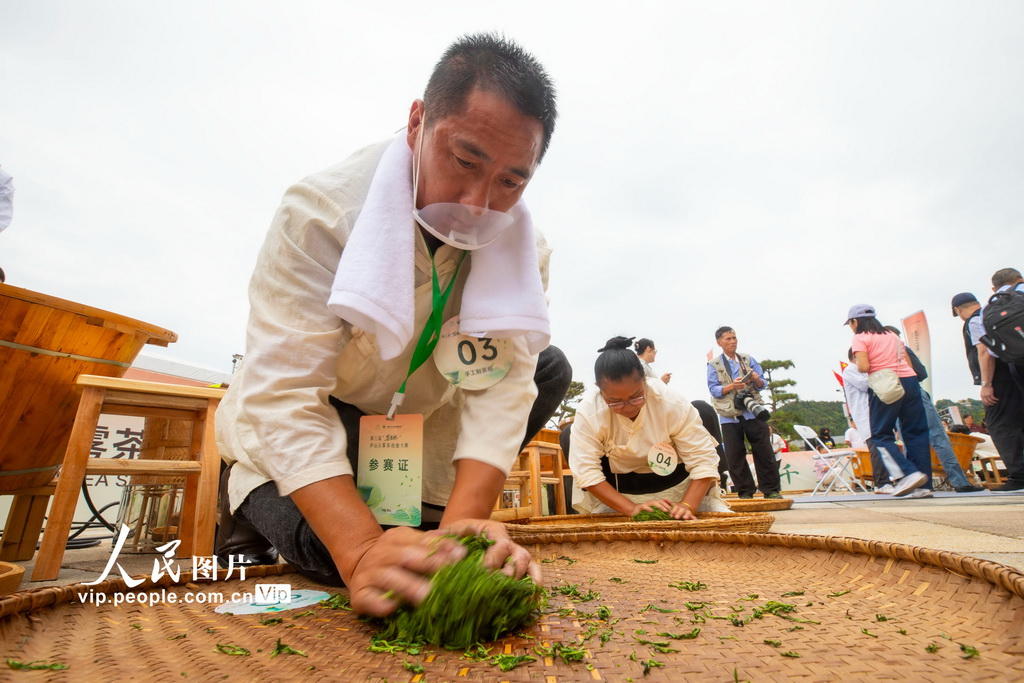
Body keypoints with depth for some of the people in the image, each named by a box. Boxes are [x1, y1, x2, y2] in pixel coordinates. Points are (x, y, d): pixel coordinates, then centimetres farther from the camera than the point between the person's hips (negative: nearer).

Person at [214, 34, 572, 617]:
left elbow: (501, 384, -25)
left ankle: (416, 507, 3)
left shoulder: (525, 251, -16)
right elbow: (283, 394, -32)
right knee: (336, 552, -28)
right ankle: (254, 502, 9)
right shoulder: (322, 213, -27)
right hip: (302, 434, -4)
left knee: (550, 369, -9)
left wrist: (463, 521, -40)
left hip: (418, 429, 5)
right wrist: (362, 549, -44)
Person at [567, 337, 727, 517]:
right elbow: (587, 471, -26)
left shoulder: (671, 402, -25)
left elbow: (703, 459, -21)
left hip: (676, 485, -1)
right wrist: (631, 508, -34)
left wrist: (687, 506, -34)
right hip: (616, 491, 2)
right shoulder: (588, 413, -26)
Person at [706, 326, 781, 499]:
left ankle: (771, 490, 14)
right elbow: (714, 389, -5)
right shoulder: (714, 365, 3)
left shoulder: (748, 359, 11)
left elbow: (763, 384, 10)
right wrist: (732, 386, -21)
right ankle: (745, 492, 13)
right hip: (729, 416, -1)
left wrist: (756, 379, -13)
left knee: (764, 452, 3)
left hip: (752, 412, 2)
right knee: (734, 456, 2)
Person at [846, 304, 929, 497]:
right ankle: (924, 482, 7)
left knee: (881, 434, 3)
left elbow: (864, 367, -12)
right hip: (910, 381, 7)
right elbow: (909, 364, 15)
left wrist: (857, 365, 9)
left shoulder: (860, 338, 0)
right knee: (916, 432, 7)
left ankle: (910, 473, -12)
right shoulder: (893, 336, 20)